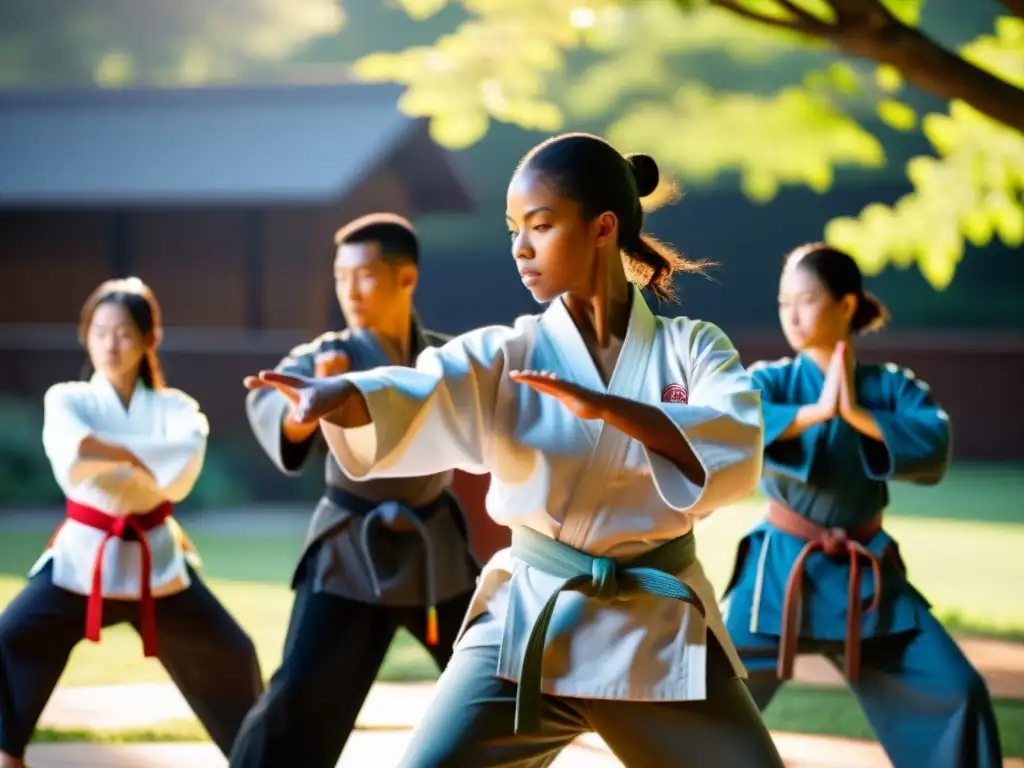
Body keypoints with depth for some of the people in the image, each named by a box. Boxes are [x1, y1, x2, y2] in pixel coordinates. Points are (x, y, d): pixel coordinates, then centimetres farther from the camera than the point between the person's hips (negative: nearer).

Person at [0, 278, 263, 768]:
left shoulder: (175, 408, -1)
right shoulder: (66, 399, -4)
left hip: (154, 560, 1)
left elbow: (180, 474, -22)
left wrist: (109, 451, -23)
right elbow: (72, 460, -27)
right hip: (83, 557, -1)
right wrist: (143, 457, -24)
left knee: (227, 654, 6)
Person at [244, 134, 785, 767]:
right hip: (528, 624, 0)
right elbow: (414, 398, -21)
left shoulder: (691, 346, 0)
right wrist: (337, 393, -44)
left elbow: (736, 450, -19)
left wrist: (604, 405, -32)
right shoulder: (506, 356, -1)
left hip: (660, 631, 0)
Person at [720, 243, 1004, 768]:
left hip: (865, 575, 2)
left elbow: (933, 453, -16)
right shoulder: (771, 380, -3)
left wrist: (856, 414, -22)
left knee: (955, 692, -3)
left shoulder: (893, 387, 1)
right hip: (781, 569, -1)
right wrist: (818, 410, -29)